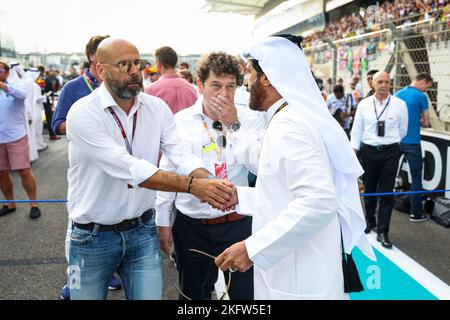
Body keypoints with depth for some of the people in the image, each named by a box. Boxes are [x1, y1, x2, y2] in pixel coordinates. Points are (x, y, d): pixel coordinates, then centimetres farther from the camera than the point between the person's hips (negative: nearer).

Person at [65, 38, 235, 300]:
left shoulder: (157, 108, -2)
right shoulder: (83, 113, -18)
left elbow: (182, 155, -13)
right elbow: (129, 168, -28)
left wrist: (211, 184, -34)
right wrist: (192, 185, -33)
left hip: (143, 231, 3)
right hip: (93, 237, -3)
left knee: (150, 295, 10)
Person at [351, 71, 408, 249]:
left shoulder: (400, 104, -3)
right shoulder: (364, 104, 0)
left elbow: (402, 130, 7)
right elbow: (357, 129, 3)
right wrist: (354, 151, -1)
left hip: (390, 151, -1)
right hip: (368, 150, 2)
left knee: (387, 193, -1)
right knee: (369, 189, 15)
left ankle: (382, 232, 8)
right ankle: (370, 221, 37)